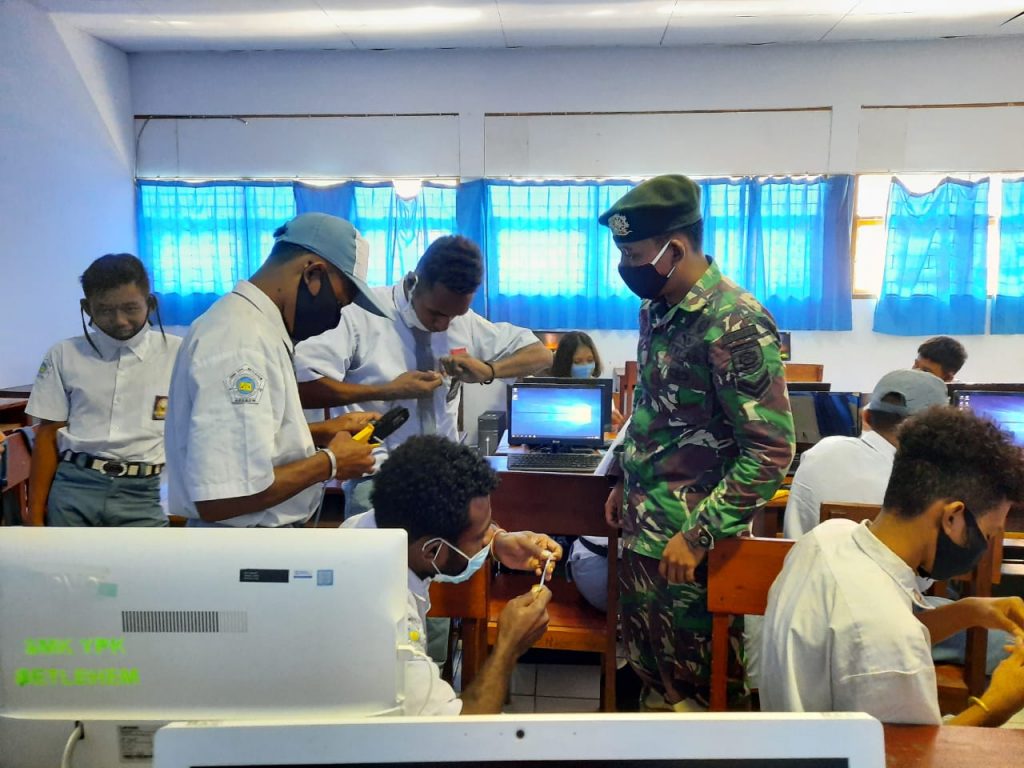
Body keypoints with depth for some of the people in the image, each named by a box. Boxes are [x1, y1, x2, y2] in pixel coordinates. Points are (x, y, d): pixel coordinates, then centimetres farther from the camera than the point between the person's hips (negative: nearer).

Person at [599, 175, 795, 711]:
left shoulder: (735, 322, -21)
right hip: (642, 527, 8)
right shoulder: (655, 308, 6)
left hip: (690, 539, -8)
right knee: (650, 671, 22)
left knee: (699, 687, 10)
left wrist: (699, 535, -22)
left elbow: (771, 449, -22)